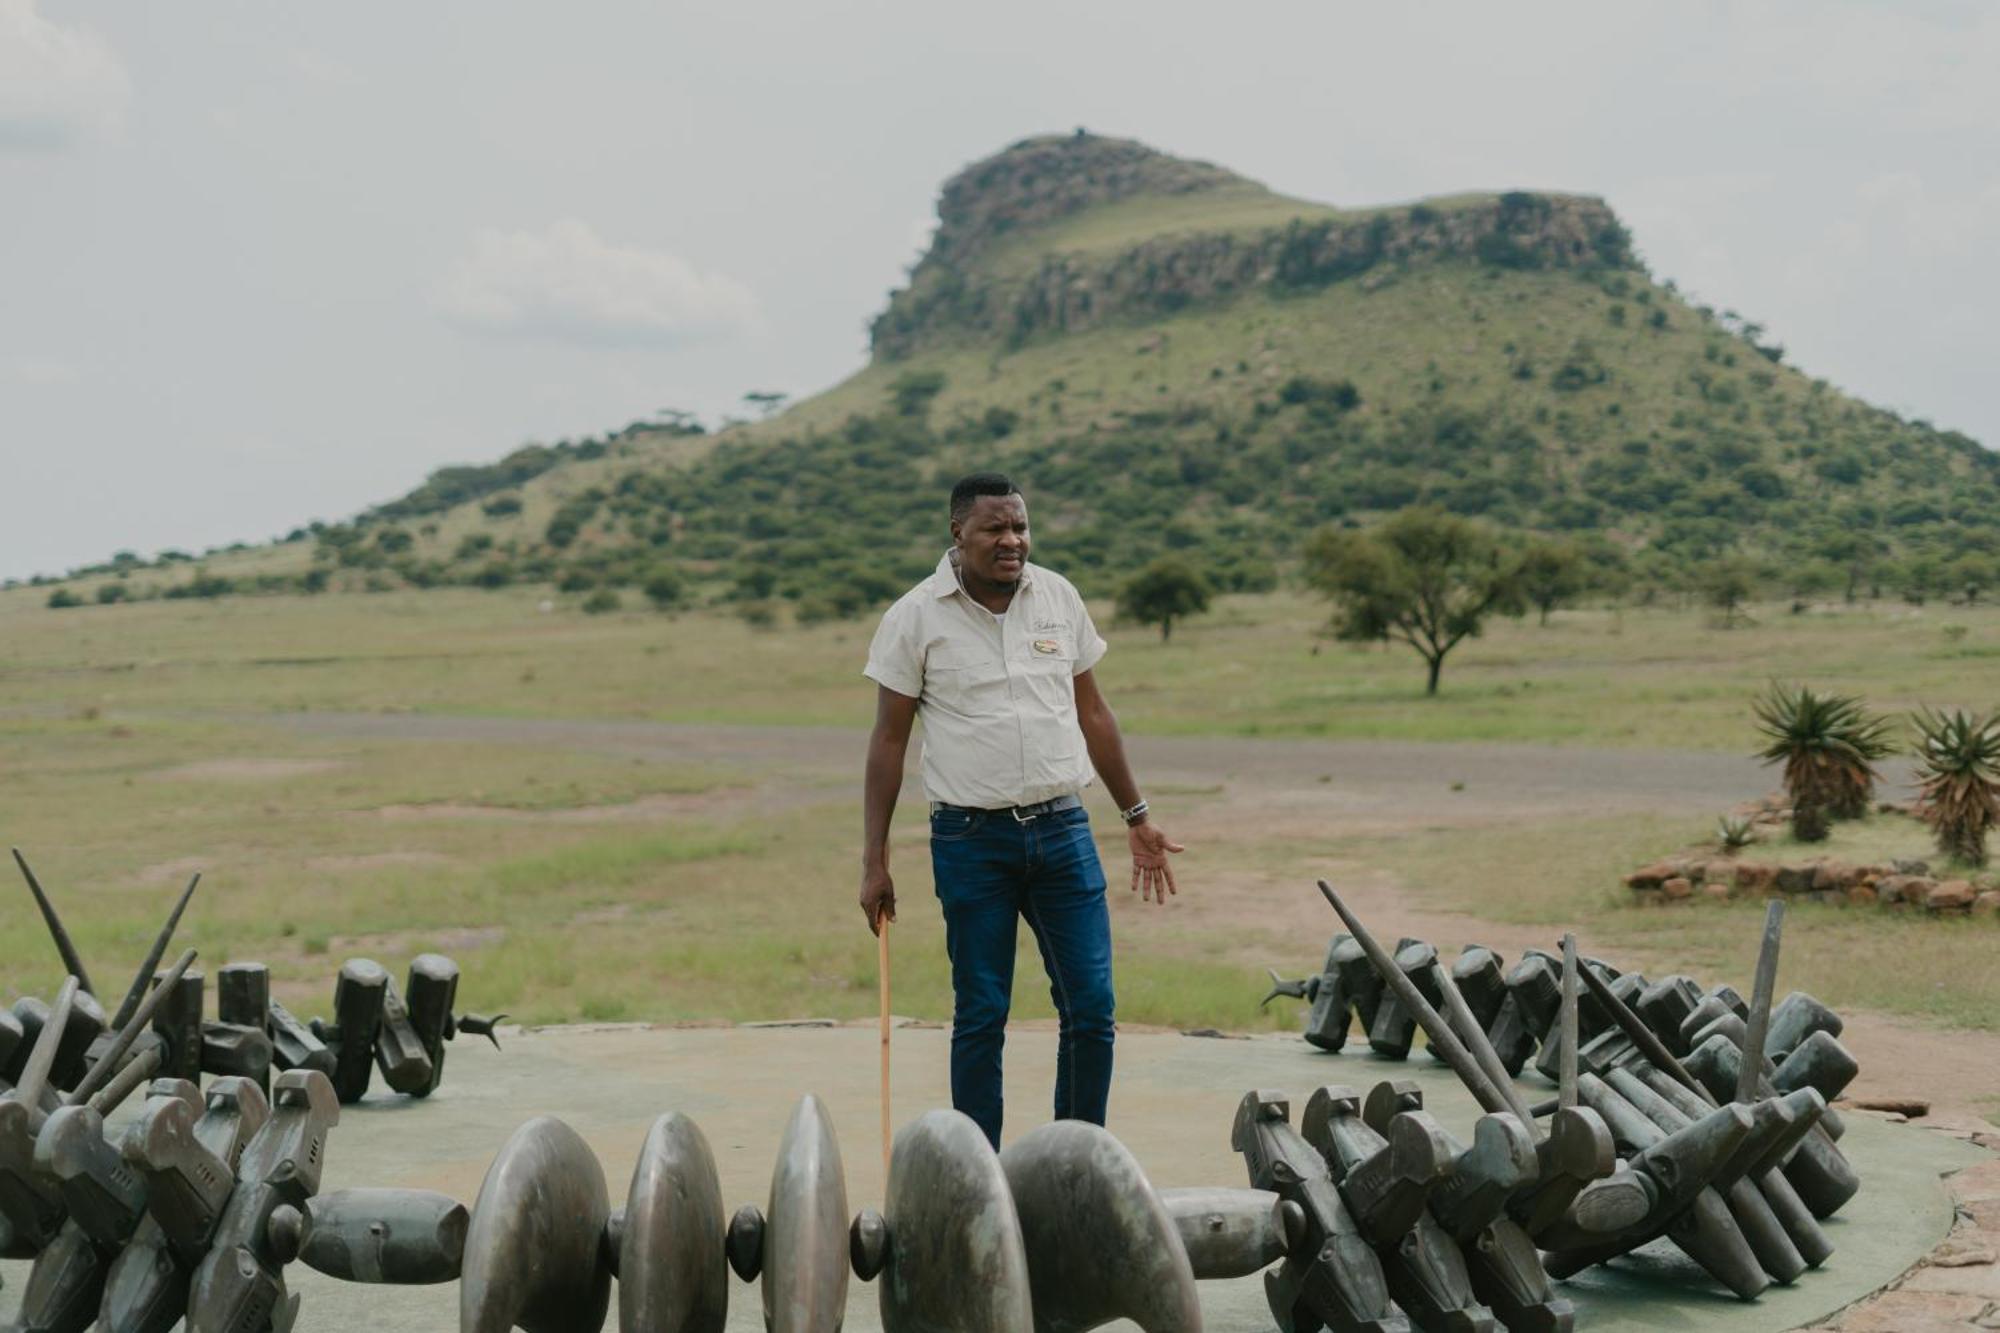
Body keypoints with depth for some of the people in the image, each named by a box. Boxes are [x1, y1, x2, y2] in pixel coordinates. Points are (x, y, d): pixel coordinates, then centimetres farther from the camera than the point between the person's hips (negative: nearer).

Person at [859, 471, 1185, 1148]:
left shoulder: (1058, 597, 7)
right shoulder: (916, 617, -3)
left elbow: (1092, 712, 16)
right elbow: (889, 740, 0)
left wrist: (1137, 816, 17)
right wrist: (874, 861, -3)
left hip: (1062, 831, 3)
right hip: (971, 841, -3)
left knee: (1092, 1009, 1)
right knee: (980, 1019, 3)